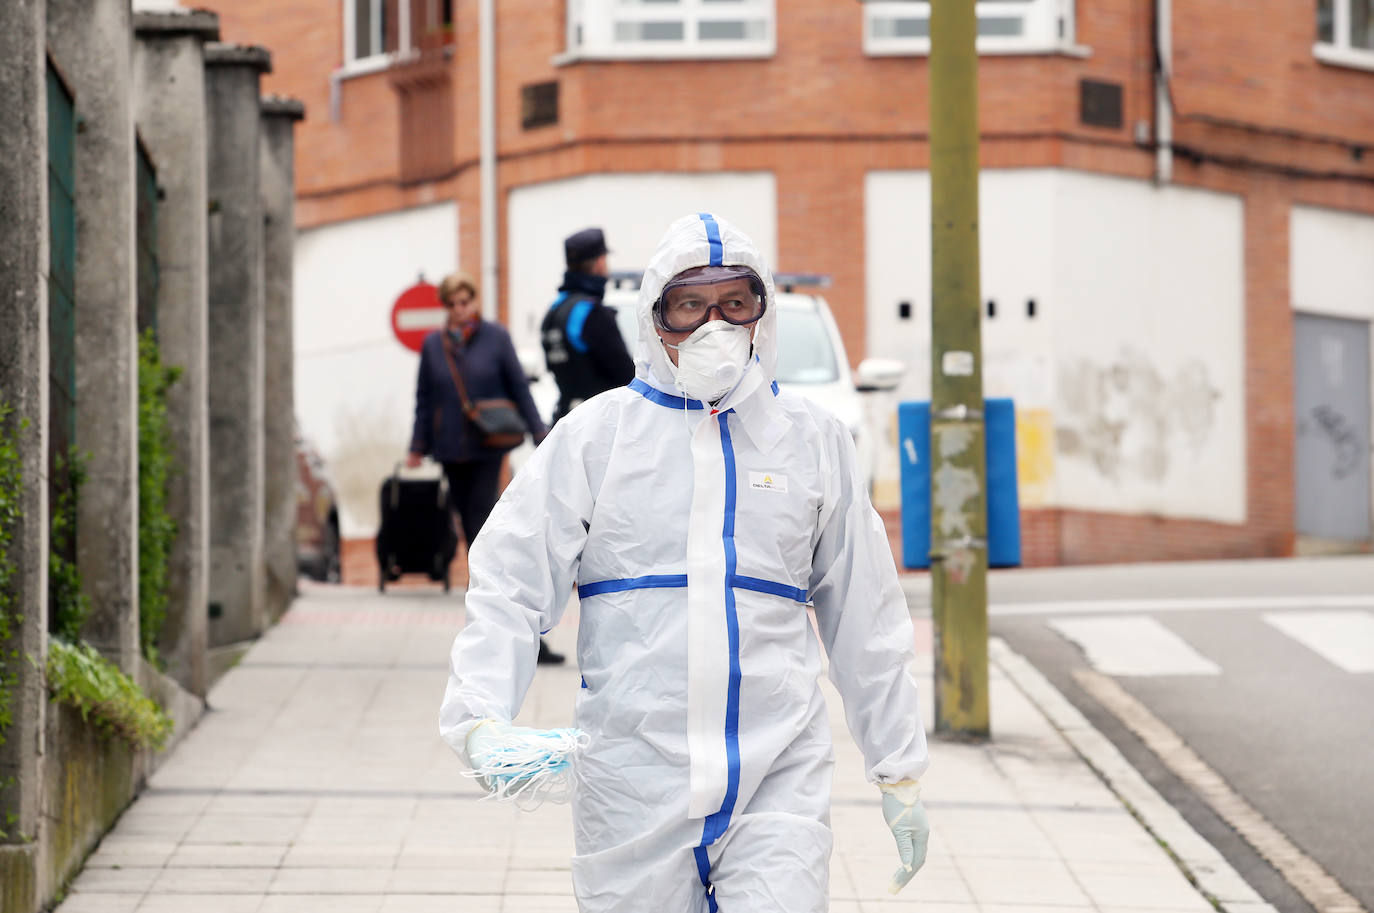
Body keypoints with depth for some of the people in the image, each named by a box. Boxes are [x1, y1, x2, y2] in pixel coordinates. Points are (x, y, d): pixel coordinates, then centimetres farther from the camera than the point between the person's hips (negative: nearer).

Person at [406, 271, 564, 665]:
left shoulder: (496, 337, -1)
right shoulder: (433, 345, 6)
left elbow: (519, 389, 2)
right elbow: (425, 400, 13)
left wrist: (540, 436, -1)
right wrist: (418, 447, 12)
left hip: (487, 447, -3)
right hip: (451, 450, 3)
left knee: (480, 525, -11)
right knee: (469, 526, 8)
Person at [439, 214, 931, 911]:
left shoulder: (813, 441, 11)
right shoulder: (593, 435, 4)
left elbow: (865, 619, 16)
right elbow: (510, 585, 0)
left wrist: (899, 776, 18)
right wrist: (481, 720, -17)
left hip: (779, 778, 1)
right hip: (632, 776, 0)